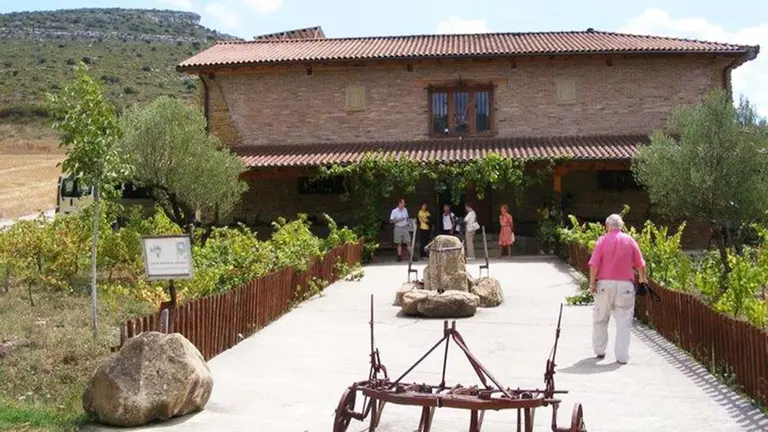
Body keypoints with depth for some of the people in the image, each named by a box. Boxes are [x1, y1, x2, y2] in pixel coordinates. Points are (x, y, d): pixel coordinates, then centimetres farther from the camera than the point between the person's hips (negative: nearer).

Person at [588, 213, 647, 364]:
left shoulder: (602, 240, -3)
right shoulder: (629, 240, 2)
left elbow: (594, 264, -10)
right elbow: (640, 264, 5)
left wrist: (592, 282, -2)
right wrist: (642, 278, 22)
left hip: (604, 284, 0)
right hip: (625, 284, 0)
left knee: (600, 319, 15)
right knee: (624, 321, 4)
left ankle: (599, 350, 24)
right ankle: (622, 356, 2)